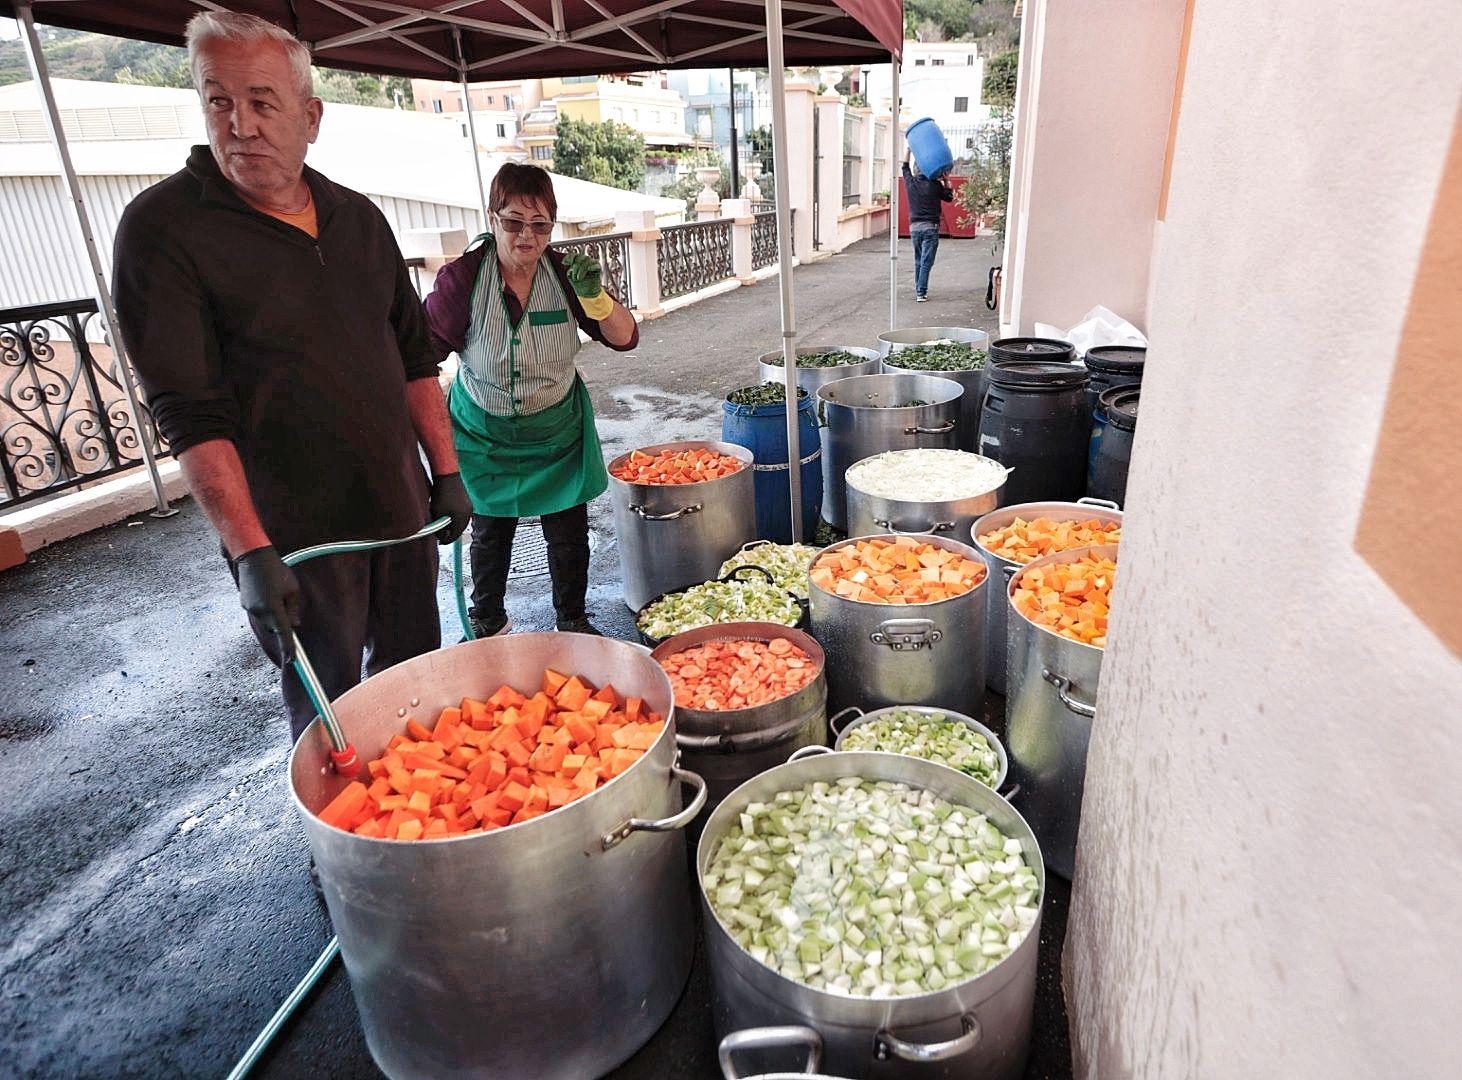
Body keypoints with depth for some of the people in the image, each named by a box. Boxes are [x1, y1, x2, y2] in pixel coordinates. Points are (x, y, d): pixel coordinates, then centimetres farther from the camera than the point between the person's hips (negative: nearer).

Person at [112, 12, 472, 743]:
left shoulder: (357, 217, 6)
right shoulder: (162, 230, -10)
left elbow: (414, 355, 11)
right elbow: (190, 414, -16)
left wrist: (446, 471, 7)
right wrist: (250, 551, -23)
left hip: (400, 509, 6)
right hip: (291, 534, -5)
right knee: (328, 713, 8)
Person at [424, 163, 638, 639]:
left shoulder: (564, 272, -11)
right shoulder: (462, 278, -18)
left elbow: (624, 338, -9)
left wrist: (595, 296, -28)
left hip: (558, 430, 2)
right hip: (484, 434, -1)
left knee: (569, 532, 7)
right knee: (490, 534, 12)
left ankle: (573, 621, 29)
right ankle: (486, 623, 35)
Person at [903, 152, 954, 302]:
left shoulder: (910, 182, 1)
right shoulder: (934, 185, -7)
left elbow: (905, 165, 18)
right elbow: (949, 197, 7)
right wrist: (946, 181, 11)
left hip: (914, 227, 4)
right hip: (930, 227, -3)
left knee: (918, 261, 14)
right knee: (926, 262, -2)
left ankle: (918, 290, 17)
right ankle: (921, 293, -7)